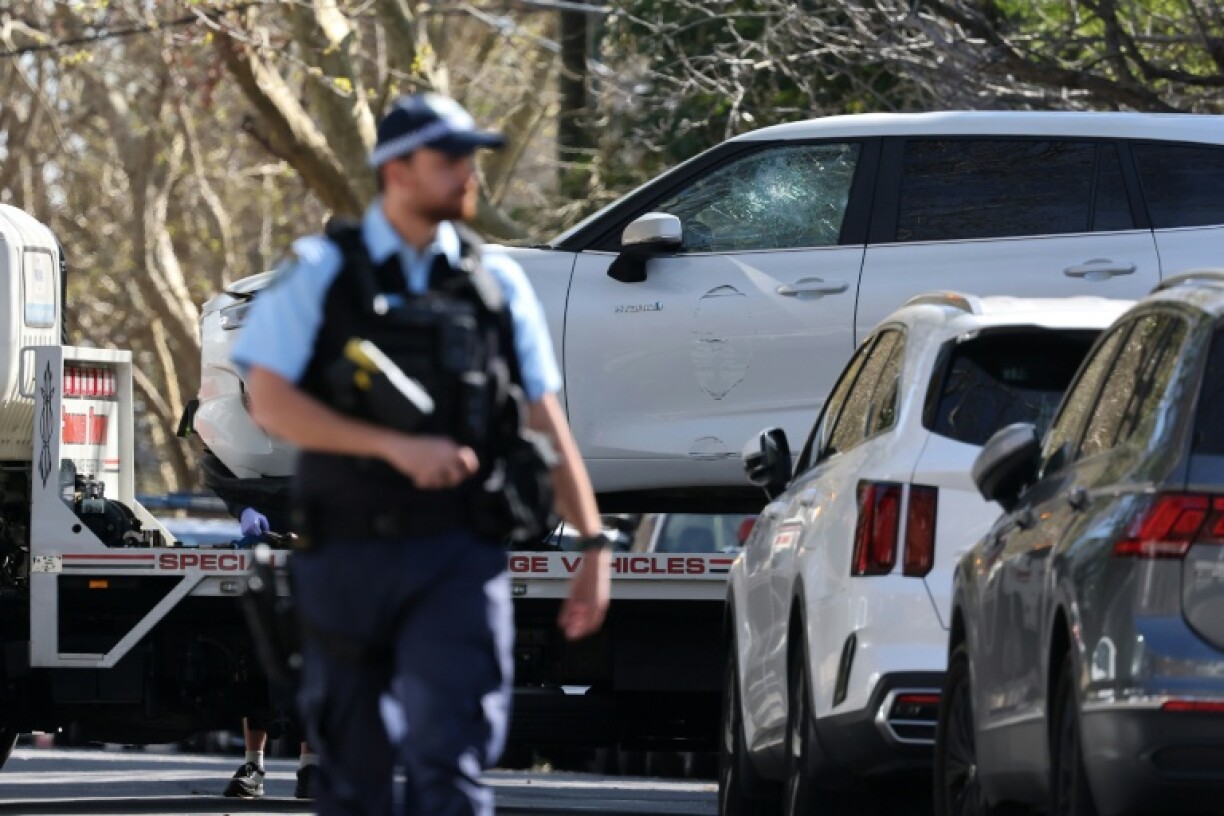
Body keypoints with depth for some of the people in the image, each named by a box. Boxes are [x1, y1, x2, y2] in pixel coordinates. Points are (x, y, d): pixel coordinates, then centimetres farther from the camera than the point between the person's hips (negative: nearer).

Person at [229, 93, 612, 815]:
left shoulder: (497, 281, 9)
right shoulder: (322, 273, 2)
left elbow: (546, 421, 11)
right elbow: (270, 402, -7)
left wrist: (594, 543, 4)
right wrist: (396, 447, -17)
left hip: (458, 561, 1)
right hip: (348, 557, 0)